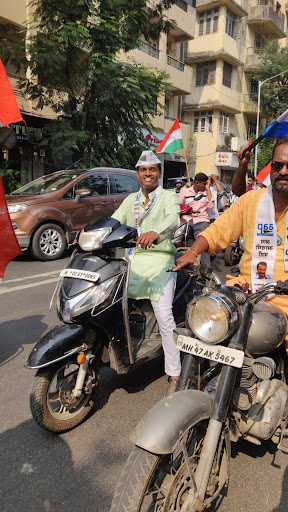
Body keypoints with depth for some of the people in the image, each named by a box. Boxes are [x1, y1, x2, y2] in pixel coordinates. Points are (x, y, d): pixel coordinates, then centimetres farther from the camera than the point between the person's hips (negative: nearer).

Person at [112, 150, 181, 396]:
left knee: (164, 317, -13)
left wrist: (155, 232, -38)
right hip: (131, 259, 5)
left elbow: (173, 218, -16)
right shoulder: (130, 200, 23)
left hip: (159, 259, -5)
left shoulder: (169, 196, 6)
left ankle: (174, 374, -2)